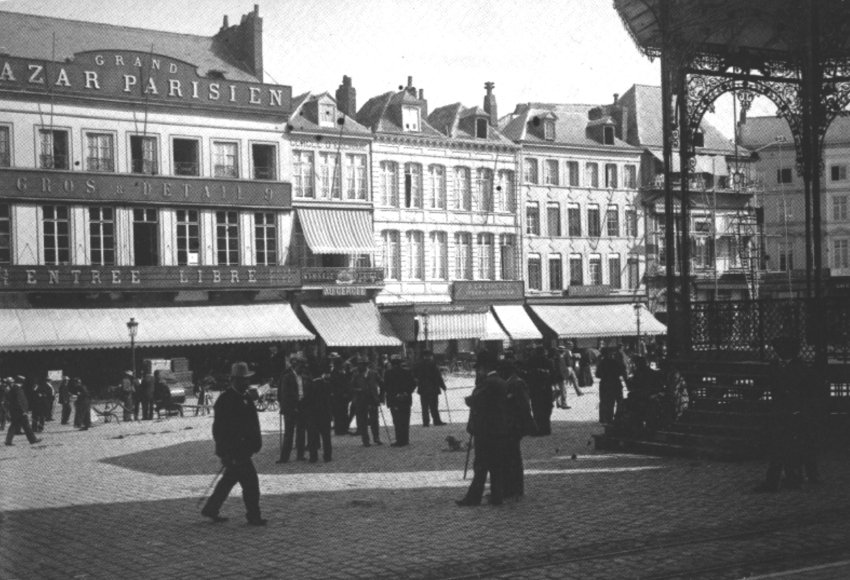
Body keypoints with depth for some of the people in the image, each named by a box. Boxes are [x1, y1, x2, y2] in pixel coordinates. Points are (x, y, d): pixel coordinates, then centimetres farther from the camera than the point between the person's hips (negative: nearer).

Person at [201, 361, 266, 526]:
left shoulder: (245, 398, 13)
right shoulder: (225, 400, -16)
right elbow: (219, 428, -18)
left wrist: (256, 442, 17)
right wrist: (226, 453, -20)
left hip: (243, 449, 10)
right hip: (233, 450, -10)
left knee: (229, 480, 18)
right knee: (250, 481, -7)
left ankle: (210, 509, 29)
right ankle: (253, 517, 2)